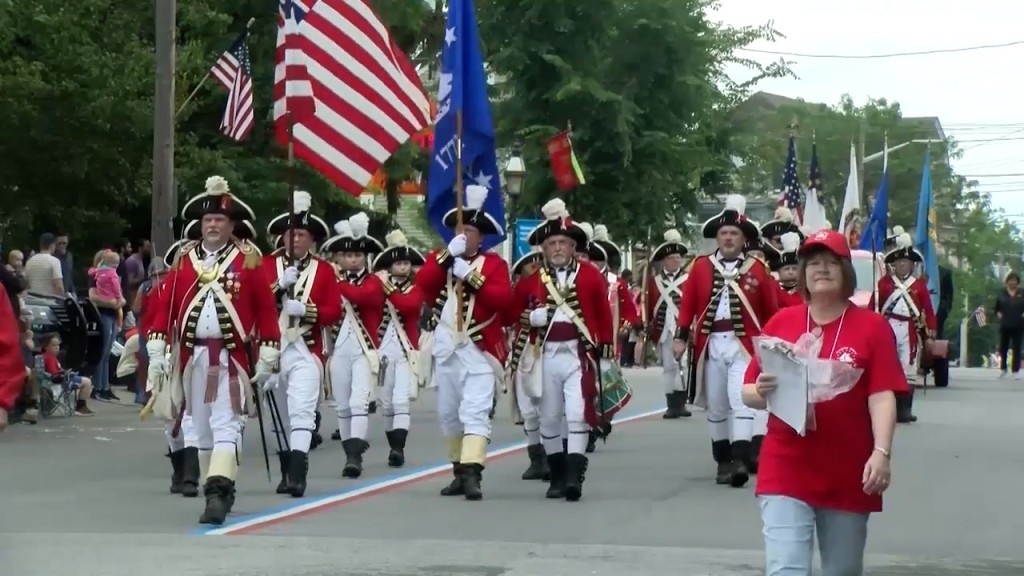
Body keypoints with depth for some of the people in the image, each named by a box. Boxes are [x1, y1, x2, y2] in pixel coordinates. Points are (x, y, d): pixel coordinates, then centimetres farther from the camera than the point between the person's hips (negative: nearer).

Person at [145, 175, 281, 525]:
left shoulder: (248, 261, -1)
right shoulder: (184, 260, 8)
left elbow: (267, 310, 0)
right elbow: (165, 306, 6)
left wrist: (266, 359, -3)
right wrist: (156, 353, -1)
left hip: (231, 357, -4)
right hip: (192, 356, 4)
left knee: (226, 427, -10)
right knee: (198, 425, 11)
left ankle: (217, 494, -19)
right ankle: (223, 487, 23)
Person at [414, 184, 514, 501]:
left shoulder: (494, 263, 3)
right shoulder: (439, 258, 11)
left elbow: (503, 298, -12)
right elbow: (422, 284, -8)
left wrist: (471, 277, -19)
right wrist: (447, 255, -17)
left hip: (480, 349, -4)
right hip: (447, 348, 5)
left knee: (475, 411, -15)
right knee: (448, 413, 11)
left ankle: (472, 473, -24)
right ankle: (460, 471, 22)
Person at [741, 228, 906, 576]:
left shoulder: (872, 326, -1)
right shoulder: (781, 322, 4)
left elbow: (882, 397, -9)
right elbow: (749, 394, 8)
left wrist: (881, 452, -22)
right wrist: (762, 392, -16)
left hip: (847, 476, 0)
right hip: (786, 472, 0)